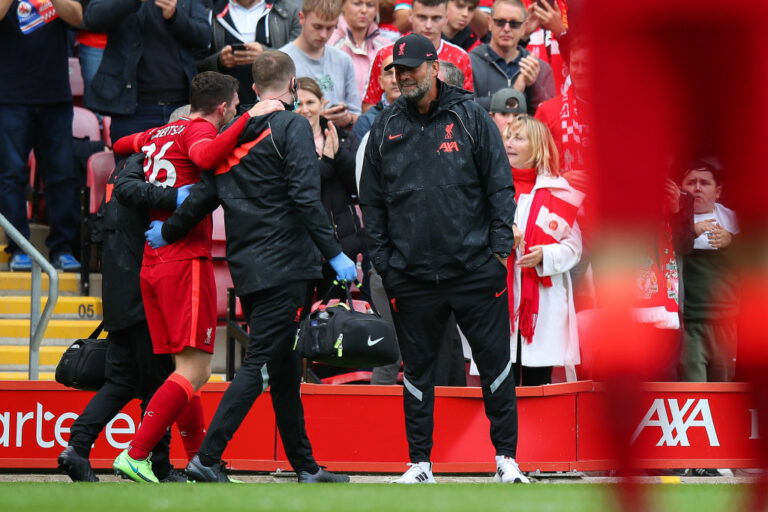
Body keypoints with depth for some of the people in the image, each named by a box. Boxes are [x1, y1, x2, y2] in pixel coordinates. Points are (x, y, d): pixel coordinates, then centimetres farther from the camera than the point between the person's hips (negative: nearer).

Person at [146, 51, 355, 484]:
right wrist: (334, 254, -16)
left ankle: (306, 466, 16)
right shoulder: (292, 126, -7)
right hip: (286, 268, -7)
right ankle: (208, 458, -17)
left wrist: (168, 232, 29)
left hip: (247, 269, 7)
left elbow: (204, 196, 13)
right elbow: (305, 198, -16)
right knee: (261, 365, -9)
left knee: (284, 367, 13)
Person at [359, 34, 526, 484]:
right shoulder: (387, 128, 8)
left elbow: (500, 183, 2)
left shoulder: (470, 116, 2)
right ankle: (420, 463, 14)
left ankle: (507, 458, 9)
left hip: (475, 268, -2)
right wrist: (382, 260, 5)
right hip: (411, 274, 2)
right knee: (417, 370, 7)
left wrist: (500, 243, -6)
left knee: (495, 362, 1)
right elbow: (372, 199, 12)